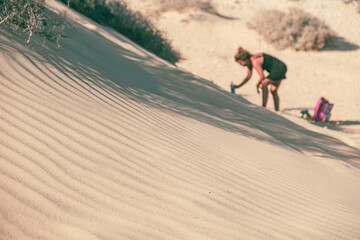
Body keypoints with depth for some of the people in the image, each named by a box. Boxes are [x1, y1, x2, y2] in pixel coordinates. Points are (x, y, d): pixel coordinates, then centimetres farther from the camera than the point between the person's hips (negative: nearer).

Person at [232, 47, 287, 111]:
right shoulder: (249, 61, 5)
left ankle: (264, 107, -18)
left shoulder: (254, 61, -24)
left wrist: (257, 85, -1)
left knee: (264, 84, -19)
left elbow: (262, 76, -18)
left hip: (280, 68, -10)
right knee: (273, 91, 9)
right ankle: (277, 110, 12)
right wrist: (239, 86, 14)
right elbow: (248, 76, 17)